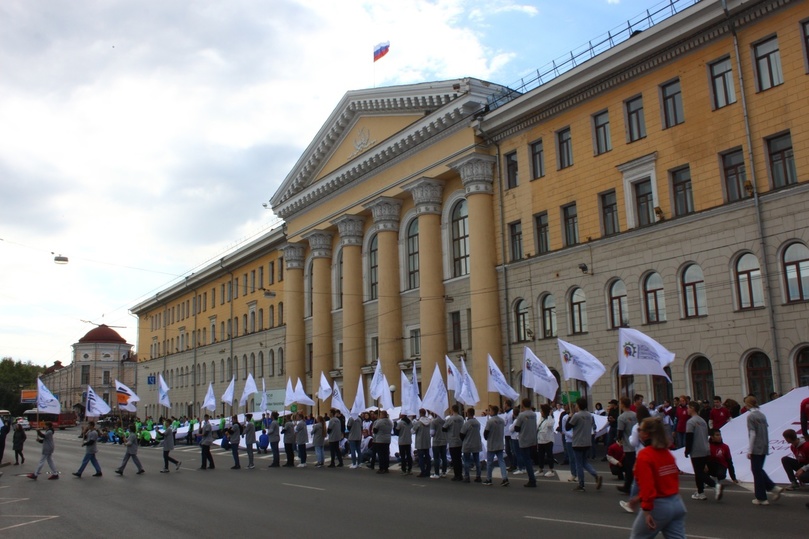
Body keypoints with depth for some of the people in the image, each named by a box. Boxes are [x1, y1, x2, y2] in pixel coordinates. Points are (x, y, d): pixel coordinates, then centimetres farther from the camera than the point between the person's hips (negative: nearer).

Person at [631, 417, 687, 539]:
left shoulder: (644, 456, -17)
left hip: (658, 506, -7)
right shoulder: (667, 452, 7)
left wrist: (647, 511, -22)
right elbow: (674, 477, 15)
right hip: (677, 503, 7)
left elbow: (646, 483, -23)